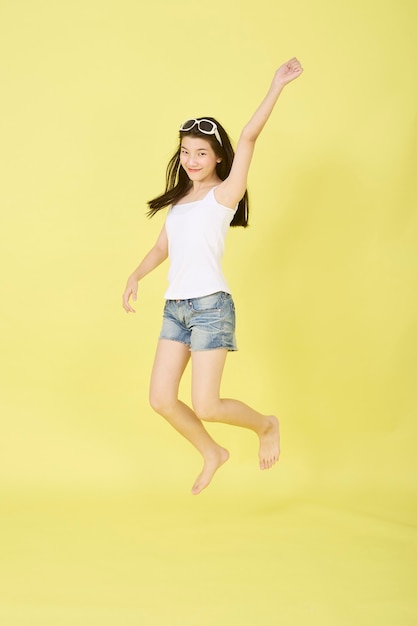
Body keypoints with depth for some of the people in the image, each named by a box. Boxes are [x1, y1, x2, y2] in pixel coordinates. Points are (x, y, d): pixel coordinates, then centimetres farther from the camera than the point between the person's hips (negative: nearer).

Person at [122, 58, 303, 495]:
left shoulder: (224, 194, -2)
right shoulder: (178, 200, 17)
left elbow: (249, 137, -13)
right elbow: (162, 248, 22)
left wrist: (276, 87, -20)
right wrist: (135, 277, 5)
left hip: (210, 306, -7)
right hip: (175, 307, 7)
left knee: (205, 406, -9)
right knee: (161, 400, 2)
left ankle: (266, 425, 20)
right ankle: (212, 454, 26)